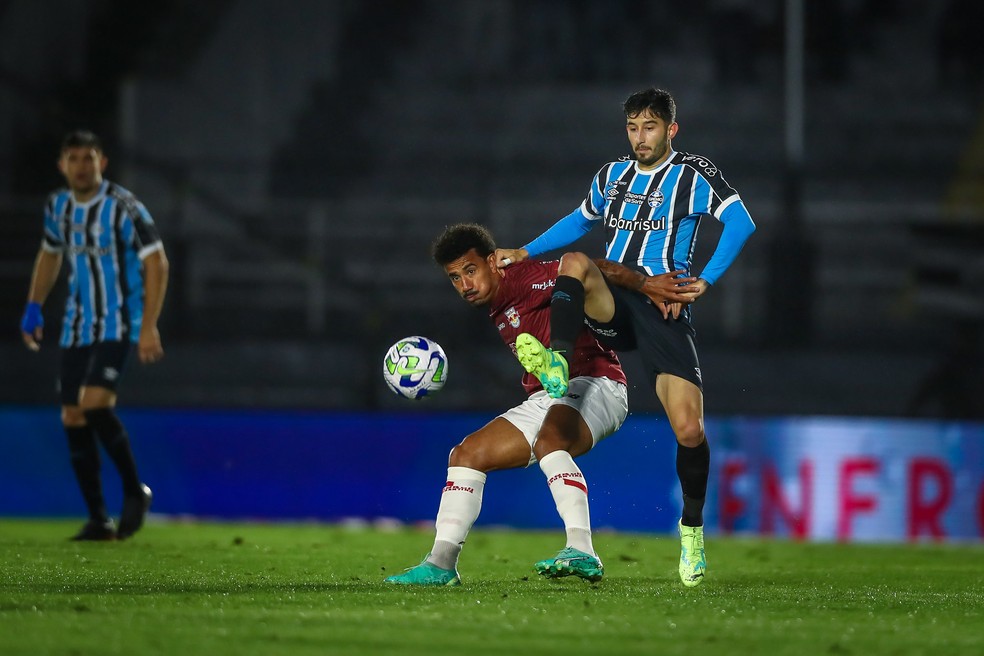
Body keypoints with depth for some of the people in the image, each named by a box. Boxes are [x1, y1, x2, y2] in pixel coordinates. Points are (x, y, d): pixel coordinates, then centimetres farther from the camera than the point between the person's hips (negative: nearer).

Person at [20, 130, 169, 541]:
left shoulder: (123, 207, -12)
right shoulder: (58, 206, 7)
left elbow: (156, 263, -12)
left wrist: (149, 328, -17)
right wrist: (33, 308, 20)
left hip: (117, 323, -7)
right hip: (76, 328, 7)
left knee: (95, 404, -24)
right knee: (73, 418, 1)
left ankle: (135, 492, -5)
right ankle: (98, 520, 8)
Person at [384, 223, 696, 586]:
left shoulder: (525, 278, -9)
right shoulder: (496, 310, 16)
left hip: (593, 384, -10)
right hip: (543, 400, 10)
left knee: (548, 442, -38)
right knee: (467, 454, 7)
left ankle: (582, 552, -50)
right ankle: (441, 565, 4)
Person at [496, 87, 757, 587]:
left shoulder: (693, 174, 2)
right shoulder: (613, 176, 17)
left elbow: (740, 224, -9)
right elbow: (579, 221, 34)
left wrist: (703, 282, -16)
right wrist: (525, 252, 27)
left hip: (663, 310, -3)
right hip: (613, 305, 3)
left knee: (689, 432, -13)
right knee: (574, 261, -31)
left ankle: (692, 528, 10)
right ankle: (556, 362, -50)